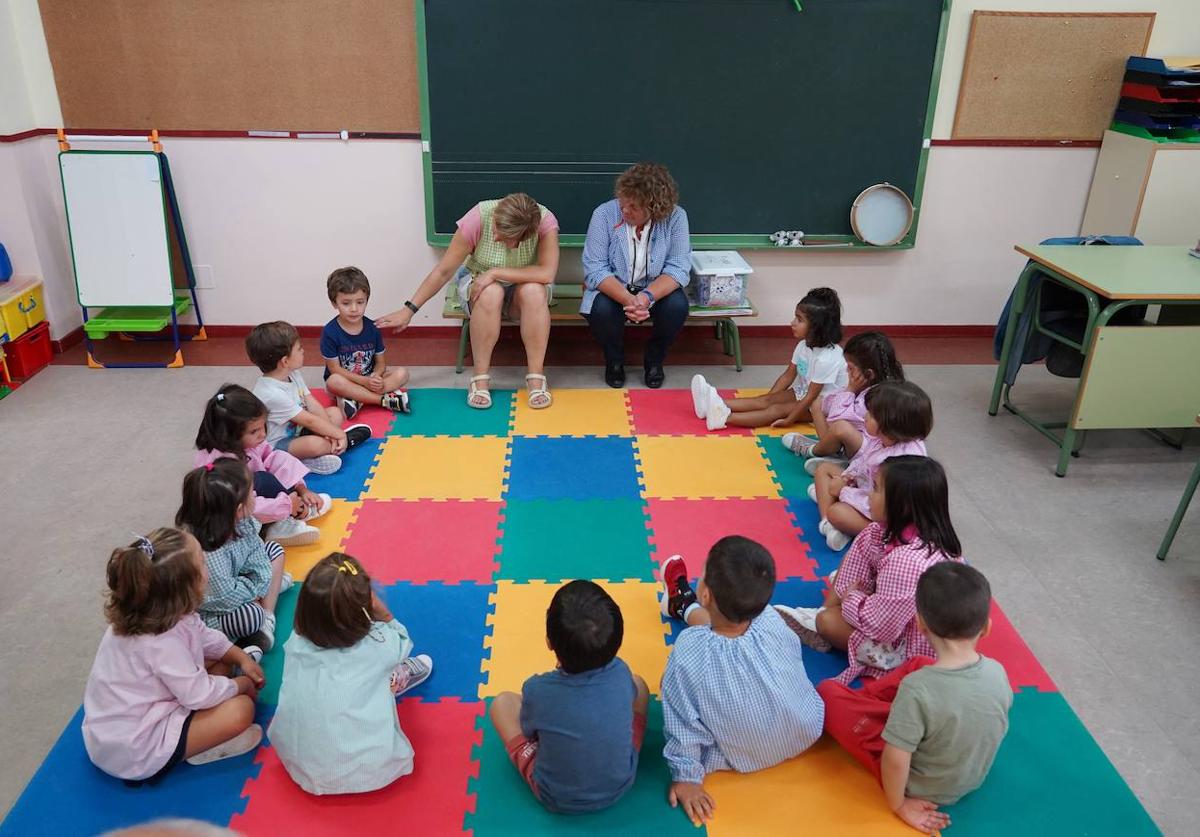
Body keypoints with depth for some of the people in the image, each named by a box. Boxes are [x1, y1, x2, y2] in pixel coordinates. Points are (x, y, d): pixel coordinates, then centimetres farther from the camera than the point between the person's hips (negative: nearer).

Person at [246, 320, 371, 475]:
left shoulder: (293, 374, -3)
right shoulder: (272, 393, -29)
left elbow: (313, 406, -4)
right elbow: (309, 420, -25)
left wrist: (331, 432, -16)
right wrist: (339, 434, -19)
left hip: (295, 429, 9)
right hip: (277, 444, -9)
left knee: (335, 413, 7)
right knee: (314, 444, -35)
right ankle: (343, 442, -7)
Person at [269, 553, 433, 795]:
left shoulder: (296, 643, -12)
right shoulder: (378, 644, -19)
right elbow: (401, 640, 6)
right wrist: (381, 611, -8)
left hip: (300, 768, 3)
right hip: (367, 774, -3)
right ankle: (398, 677, 39)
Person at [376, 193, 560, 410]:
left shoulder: (545, 220, -28)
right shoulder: (478, 217, -27)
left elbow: (547, 274, -35)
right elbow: (444, 270, -20)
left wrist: (495, 273, -34)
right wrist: (409, 309, -19)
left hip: (522, 286, 1)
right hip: (478, 283, 0)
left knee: (534, 291, -34)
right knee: (490, 294, -36)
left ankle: (536, 377, -25)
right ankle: (480, 378, -24)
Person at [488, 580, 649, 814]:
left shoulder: (538, 691, -31)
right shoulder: (621, 673, -23)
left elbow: (528, 731, -8)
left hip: (557, 799, -2)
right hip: (620, 785, 2)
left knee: (502, 702, 10)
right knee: (639, 685, 15)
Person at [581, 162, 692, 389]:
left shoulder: (675, 217, -16)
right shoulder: (604, 214, -17)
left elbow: (678, 268, -18)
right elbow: (595, 269, -20)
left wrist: (647, 297, -37)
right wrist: (627, 299, -37)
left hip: (656, 290, 1)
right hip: (612, 289, -1)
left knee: (677, 306, -29)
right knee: (601, 309, -32)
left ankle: (655, 360, 2)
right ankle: (614, 361, 1)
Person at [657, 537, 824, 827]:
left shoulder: (689, 655, -36)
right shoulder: (772, 621, -28)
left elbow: (684, 725, -23)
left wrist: (686, 776, -6)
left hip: (743, 760, -3)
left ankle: (684, 604, 41)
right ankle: (685, 606, 48)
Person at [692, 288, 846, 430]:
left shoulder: (826, 359, -29)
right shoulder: (804, 344, -3)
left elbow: (811, 397, -27)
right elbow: (789, 375, 3)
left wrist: (788, 421, -26)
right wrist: (768, 399, -3)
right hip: (803, 392, 8)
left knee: (777, 410, -25)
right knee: (766, 400, -11)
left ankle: (726, 417, -43)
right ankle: (718, 405, -27)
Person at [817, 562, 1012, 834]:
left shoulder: (917, 689, -36)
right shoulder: (997, 672, -18)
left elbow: (895, 761, -29)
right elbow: (996, 721, 3)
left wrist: (898, 805, -10)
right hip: (975, 777, 6)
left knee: (828, 691, -2)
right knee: (917, 665, 15)